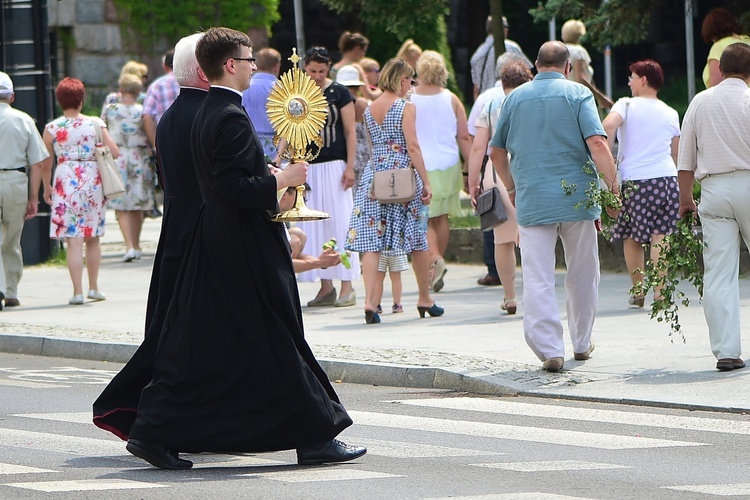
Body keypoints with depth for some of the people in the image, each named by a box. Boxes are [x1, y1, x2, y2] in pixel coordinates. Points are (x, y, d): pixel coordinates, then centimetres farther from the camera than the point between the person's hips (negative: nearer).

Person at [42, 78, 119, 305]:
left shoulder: (52, 128, -3)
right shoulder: (95, 124, 0)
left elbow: (45, 164, 2)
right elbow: (115, 153, -1)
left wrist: (47, 188, 18)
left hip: (66, 183, -2)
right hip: (93, 181, 2)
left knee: (73, 240, -3)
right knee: (93, 238, 16)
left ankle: (78, 292, -8)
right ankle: (93, 288, 24)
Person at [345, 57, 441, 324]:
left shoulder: (369, 109, 10)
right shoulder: (406, 107, -7)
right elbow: (412, 146, -12)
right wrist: (425, 182, -10)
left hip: (373, 174, 4)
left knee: (371, 240, -2)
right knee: (417, 240, 10)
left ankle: (370, 301, -15)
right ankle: (425, 299, 20)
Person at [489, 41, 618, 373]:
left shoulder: (515, 98, 8)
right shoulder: (577, 94, -1)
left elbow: (496, 152, 15)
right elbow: (597, 144, -13)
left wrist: (511, 188, 30)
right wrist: (613, 189, -8)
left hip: (531, 200, 1)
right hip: (577, 197, -1)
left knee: (537, 279, -1)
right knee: (582, 275, 15)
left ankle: (549, 349, -11)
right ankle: (581, 343, 25)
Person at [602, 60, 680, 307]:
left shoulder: (626, 105, 1)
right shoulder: (670, 113, 14)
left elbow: (608, 125, -18)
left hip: (635, 178, -3)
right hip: (667, 176, 3)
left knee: (631, 237, 10)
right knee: (660, 236, 0)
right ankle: (659, 291, -7)